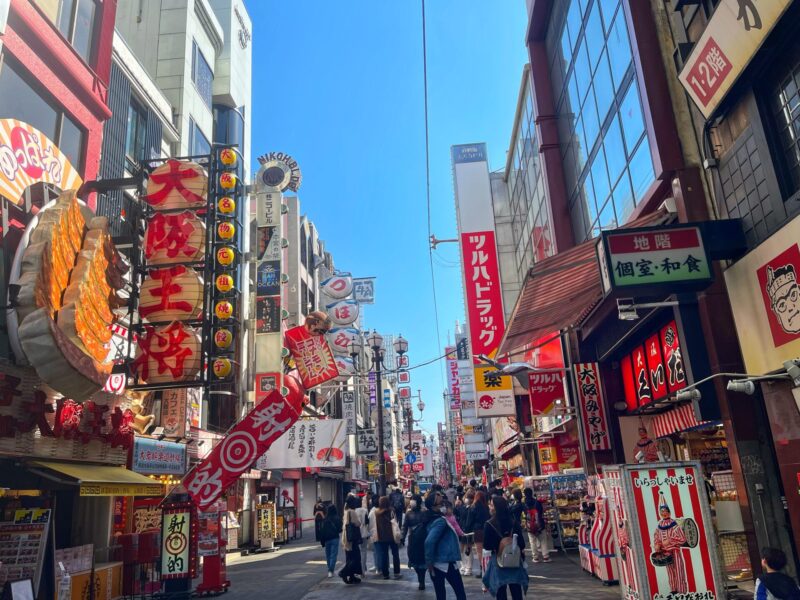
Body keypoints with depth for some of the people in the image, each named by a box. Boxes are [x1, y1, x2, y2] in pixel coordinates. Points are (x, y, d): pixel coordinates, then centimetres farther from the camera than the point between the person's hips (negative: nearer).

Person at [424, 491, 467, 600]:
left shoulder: (431, 519, 8)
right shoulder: (440, 521, -19)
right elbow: (429, 541, -29)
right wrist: (429, 561, -19)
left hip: (437, 562, 8)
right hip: (446, 562, -8)